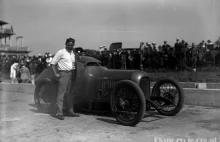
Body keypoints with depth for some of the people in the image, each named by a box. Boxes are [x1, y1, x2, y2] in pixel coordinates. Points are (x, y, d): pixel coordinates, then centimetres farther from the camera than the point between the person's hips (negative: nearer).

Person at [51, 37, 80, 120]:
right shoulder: (61, 52, -1)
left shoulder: (73, 54, 16)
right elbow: (53, 63, -3)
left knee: (70, 93, 10)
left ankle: (70, 111, 19)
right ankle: (59, 113, -6)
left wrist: (75, 72, 7)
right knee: (61, 93, -8)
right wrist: (56, 74, -11)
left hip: (72, 74, 6)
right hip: (63, 74, -6)